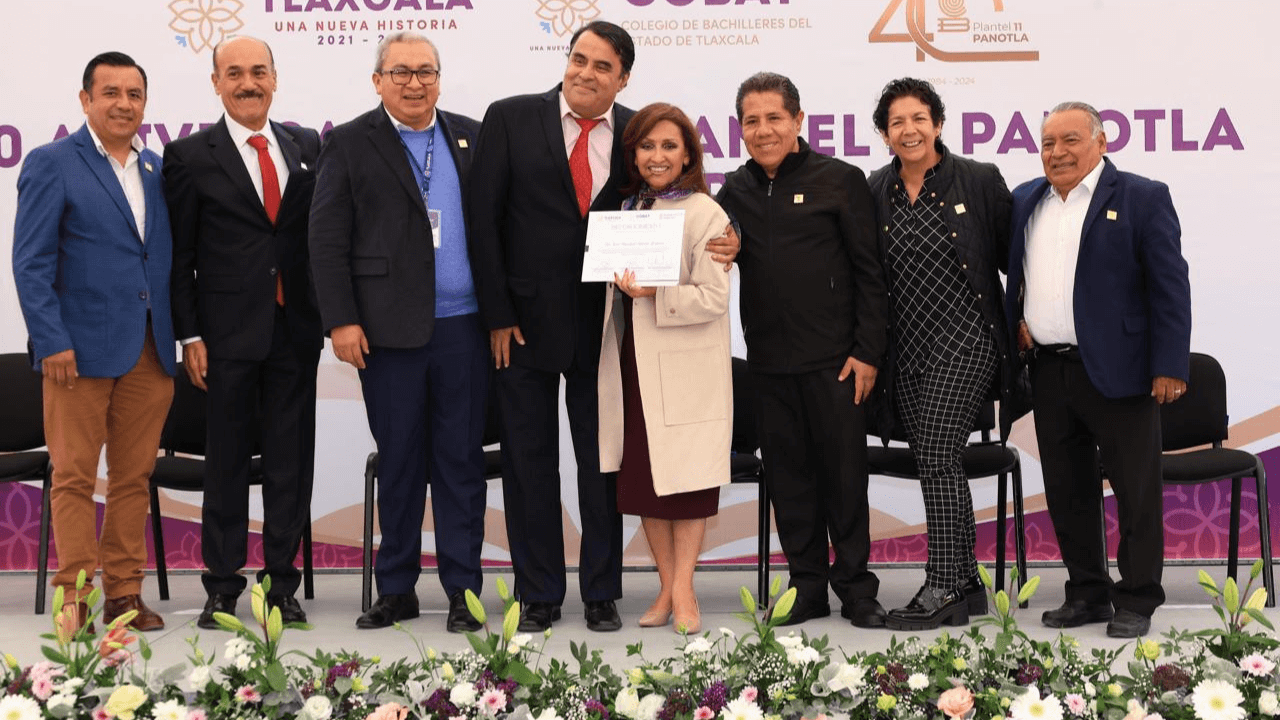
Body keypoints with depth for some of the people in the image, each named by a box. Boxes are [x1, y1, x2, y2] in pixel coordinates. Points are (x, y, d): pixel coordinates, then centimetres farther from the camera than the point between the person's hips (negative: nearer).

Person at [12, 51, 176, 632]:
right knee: (75, 477, 1)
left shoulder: (156, 170, 14)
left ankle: (124, 594, 16)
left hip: (149, 353, 5)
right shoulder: (52, 164, -2)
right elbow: (31, 263, -6)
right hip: (81, 349, -5)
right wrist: (52, 341, -14)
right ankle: (74, 600, 8)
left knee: (134, 477, 8)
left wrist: (181, 335, 8)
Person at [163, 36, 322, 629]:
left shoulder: (308, 147, 9)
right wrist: (189, 336, -7)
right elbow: (178, 257, -1)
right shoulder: (190, 156, 1)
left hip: (296, 330, 3)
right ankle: (222, 585, 15)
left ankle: (281, 581, 16)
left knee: (291, 460, 6)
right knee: (227, 460, 5)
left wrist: (328, 313, 3)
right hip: (228, 333, -3)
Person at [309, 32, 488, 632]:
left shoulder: (470, 138, 12)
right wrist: (340, 320, -8)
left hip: (463, 329, 2)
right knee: (399, 461, 5)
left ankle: (463, 591, 12)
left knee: (461, 460, 5)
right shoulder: (350, 144, 4)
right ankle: (396, 589, 16)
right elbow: (326, 239, 0)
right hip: (390, 330, -2)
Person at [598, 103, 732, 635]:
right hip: (632, 362, 6)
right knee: (640, 478, 7)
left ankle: (683, 589, 8)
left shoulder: (704, 213, -6)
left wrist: (652, 293, -21)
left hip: (685, 368, -6)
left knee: (686, 477, 0)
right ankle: (666, 587, 16)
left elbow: (713, 297, -13)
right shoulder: (625, 208, 15)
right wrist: (622, 285, 6)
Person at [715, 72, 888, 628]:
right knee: (788, 475, 9)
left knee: (844, 472, 2)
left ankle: (856, 588, 14)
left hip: (833, 357, -4)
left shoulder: (840, 180, -2)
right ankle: (807, 587, 19)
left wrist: (867, 352, -8)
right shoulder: (735, 191, 11)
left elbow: (869, 273, -2)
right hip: (768, 360, 4)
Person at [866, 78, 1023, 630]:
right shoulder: (875, 192, 7)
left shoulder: (980, 181, -3)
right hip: (905, 349, 5)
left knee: (937, 456, -13)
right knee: (935, 464, 7)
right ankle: (967, 586, 16)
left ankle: (942, 588, -7)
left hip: (963, 341, -4)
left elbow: (1013, 258, 2)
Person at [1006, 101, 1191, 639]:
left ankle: (1137, 602, 10)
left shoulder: (1142, 198, -5)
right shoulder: (1025, 201, 11)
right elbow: (1011, 271, 24)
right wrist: (1016, 319, 6)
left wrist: (1170, 366, -14)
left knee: (1136, 492, 1)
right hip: (1048, 369, 5)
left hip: (1118, 370, -5)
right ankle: (1088, 595, 22)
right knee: (1067, 492, 11)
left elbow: (1170, 287, -8)